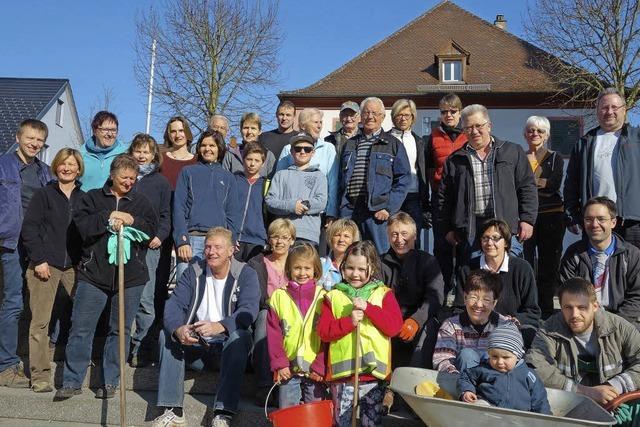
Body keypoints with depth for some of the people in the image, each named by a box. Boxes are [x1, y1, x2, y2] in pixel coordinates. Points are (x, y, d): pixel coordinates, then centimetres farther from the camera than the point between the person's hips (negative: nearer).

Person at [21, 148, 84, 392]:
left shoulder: (84, 198, 11)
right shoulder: (44, 194, 2)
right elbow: (29, 228, -2)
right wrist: (39, 260, -10)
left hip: (73, 267, 3)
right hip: (45, 265, -3)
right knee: (40, 322, -3)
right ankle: (40, 377, 2)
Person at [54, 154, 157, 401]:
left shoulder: (141, 202, 12)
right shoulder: (93, 198, 8)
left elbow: (151, 229, 0)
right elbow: (81, 224, -7)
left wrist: (130, 221, -13)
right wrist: (109, 217, -14)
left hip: (130, 277, 1)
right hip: (94, 273, -1)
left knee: (120, 330, 6)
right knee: (81, 327, 0)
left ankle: (110, 382, 17)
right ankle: (72, 381, 11)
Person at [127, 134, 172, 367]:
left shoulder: (160, 182, 12)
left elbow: (166, 214, 9)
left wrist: (160, 235, -7)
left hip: (148, 245, -1)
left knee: (144, 299, -5)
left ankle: (141, 348, 2)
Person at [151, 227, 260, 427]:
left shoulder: (246, 274, -5)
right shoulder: (193, 272, 4)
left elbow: (249, 310, -22)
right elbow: (174, 304, -10)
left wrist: (219, 327, -42)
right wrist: (178, 330, -33)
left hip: (228, 345, -3)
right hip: (197, 344, 3)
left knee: (241, 336, -33)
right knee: (167, 333, -20)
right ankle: (173, 411, -21)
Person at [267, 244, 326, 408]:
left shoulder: (323, 297, -1)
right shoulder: (279, 296, 2)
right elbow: (273, 334, 2)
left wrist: (320, 367, -7)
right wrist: (279, 363, -5)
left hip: (315, 370, -1)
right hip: (288, 370, 1)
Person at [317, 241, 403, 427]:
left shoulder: (384, 294, 5)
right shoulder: (334, 296, 5)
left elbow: (394, 327, -6)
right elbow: (323, 332, -2)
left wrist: (368, 308, -14)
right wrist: (349, 321, -16)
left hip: (374, 373, 0)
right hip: (342, 373, 1)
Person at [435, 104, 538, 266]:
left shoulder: (513, 152, 12)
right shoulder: (455, 160, 14)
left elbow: (527, 187, 9)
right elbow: (443, 197, 14)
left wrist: (527, 220, 0)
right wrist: (447, 229, 8)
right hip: (469, 230, 1)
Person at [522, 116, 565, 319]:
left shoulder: (555, 158, 11)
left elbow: (555, 184, -6)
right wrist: (541, 184, -8)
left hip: (551, 216, 0)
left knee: (549, 264, 2)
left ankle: (546, 308, 10)